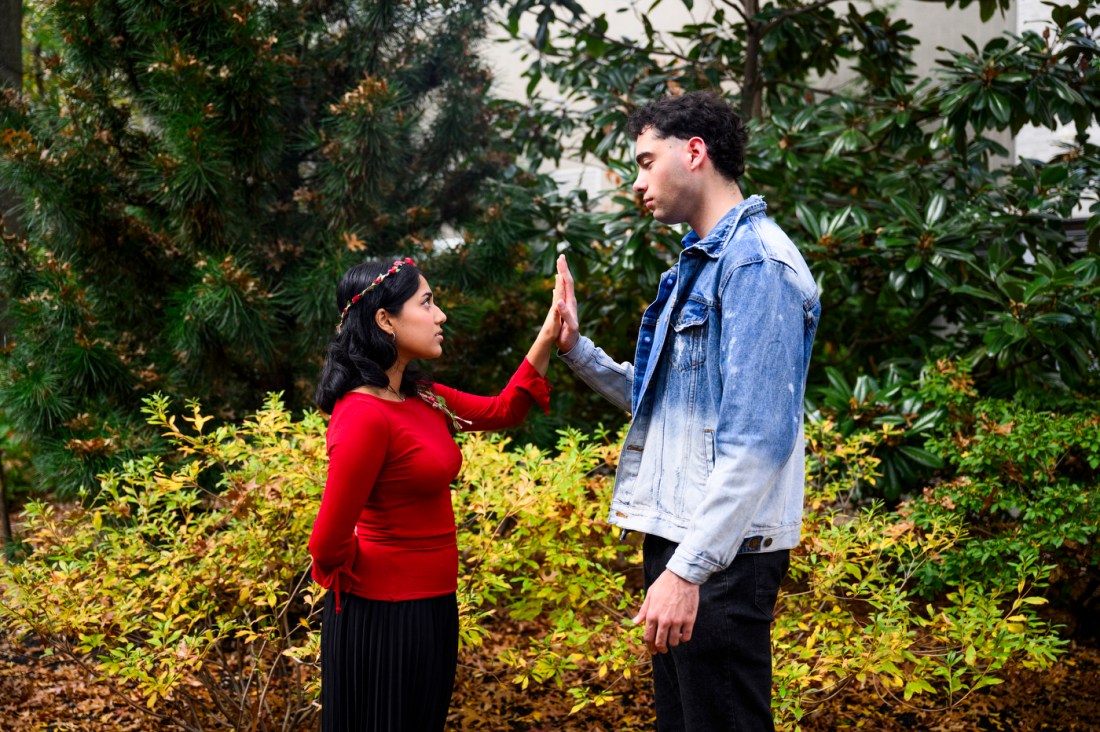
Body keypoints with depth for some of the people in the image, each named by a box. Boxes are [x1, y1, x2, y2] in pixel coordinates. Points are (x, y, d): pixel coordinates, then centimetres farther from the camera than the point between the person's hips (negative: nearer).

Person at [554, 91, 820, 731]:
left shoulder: (755, 263, -15)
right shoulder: (697, 264, 17)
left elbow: (757, 439, -23)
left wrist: (689, 568, -27)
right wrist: (575, 348, 13)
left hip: (725, 551, -10)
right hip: (677, 536, 10)